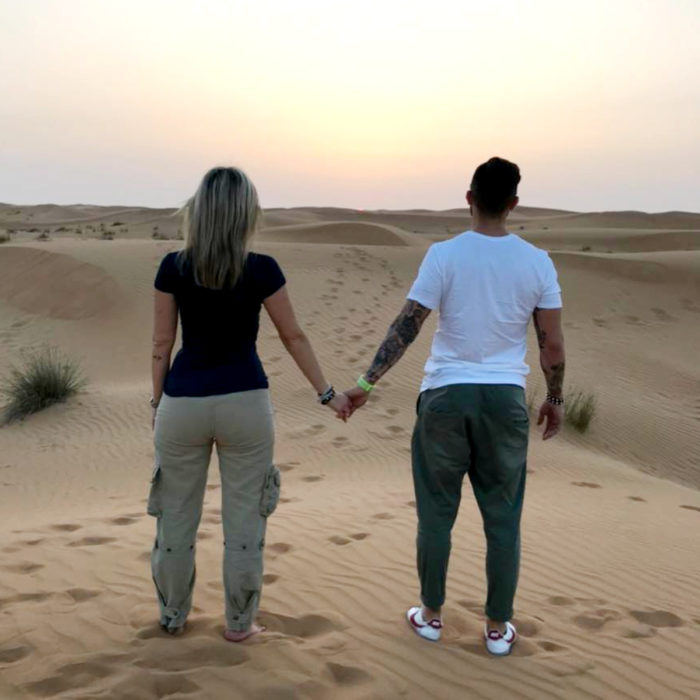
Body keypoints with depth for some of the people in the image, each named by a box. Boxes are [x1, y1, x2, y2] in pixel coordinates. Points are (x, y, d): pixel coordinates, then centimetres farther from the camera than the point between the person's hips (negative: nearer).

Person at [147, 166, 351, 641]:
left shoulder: (173, 267, -5)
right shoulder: (261, 269, -9)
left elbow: (162, 344, 1)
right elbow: (294, 338, -2)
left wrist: (157, 403, 13)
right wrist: (328, 394, 9)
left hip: (183, 402, 2)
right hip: (245, 402, -1)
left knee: (176, 515, 17)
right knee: (244, 518, 11)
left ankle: (173, 616, 33)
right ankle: (239, 623, 23)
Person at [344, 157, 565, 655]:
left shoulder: (444, 255, -7)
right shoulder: (536, 261, -2)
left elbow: (407, 326, -10)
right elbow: (553, 344, 0)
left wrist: (366, 381, -4)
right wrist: (556, 399, 14)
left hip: (445, 395, -1)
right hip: (505, 398, 1)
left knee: (436, 513, 13)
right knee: (502, 518, 12)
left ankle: (431, 615, 27)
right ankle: (498, 627, 23)